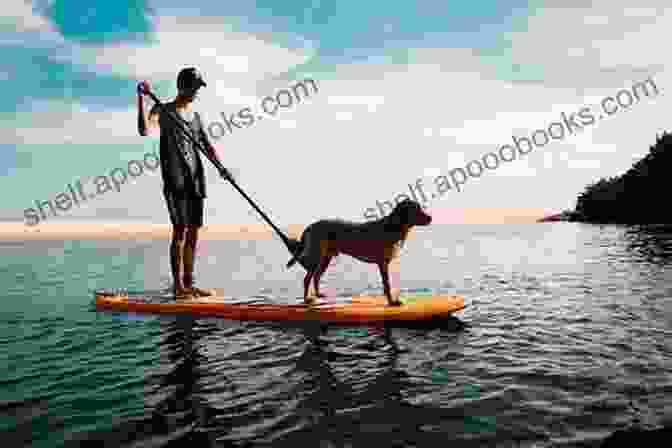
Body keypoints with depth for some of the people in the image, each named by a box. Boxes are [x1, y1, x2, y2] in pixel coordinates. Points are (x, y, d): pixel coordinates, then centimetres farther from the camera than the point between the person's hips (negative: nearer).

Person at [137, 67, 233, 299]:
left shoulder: (195, 115, 19)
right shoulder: (162, 111, 1)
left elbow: (206, 145, 13)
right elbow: (145, 130, -17)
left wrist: (220, 166, -2)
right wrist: (141, 97, -23)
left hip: (195, 179, 6)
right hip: (175, 179, -6)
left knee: (193, 231, 6)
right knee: (180, 229, -12)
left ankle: (189, 284, 13)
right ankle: (178, 285, -6)